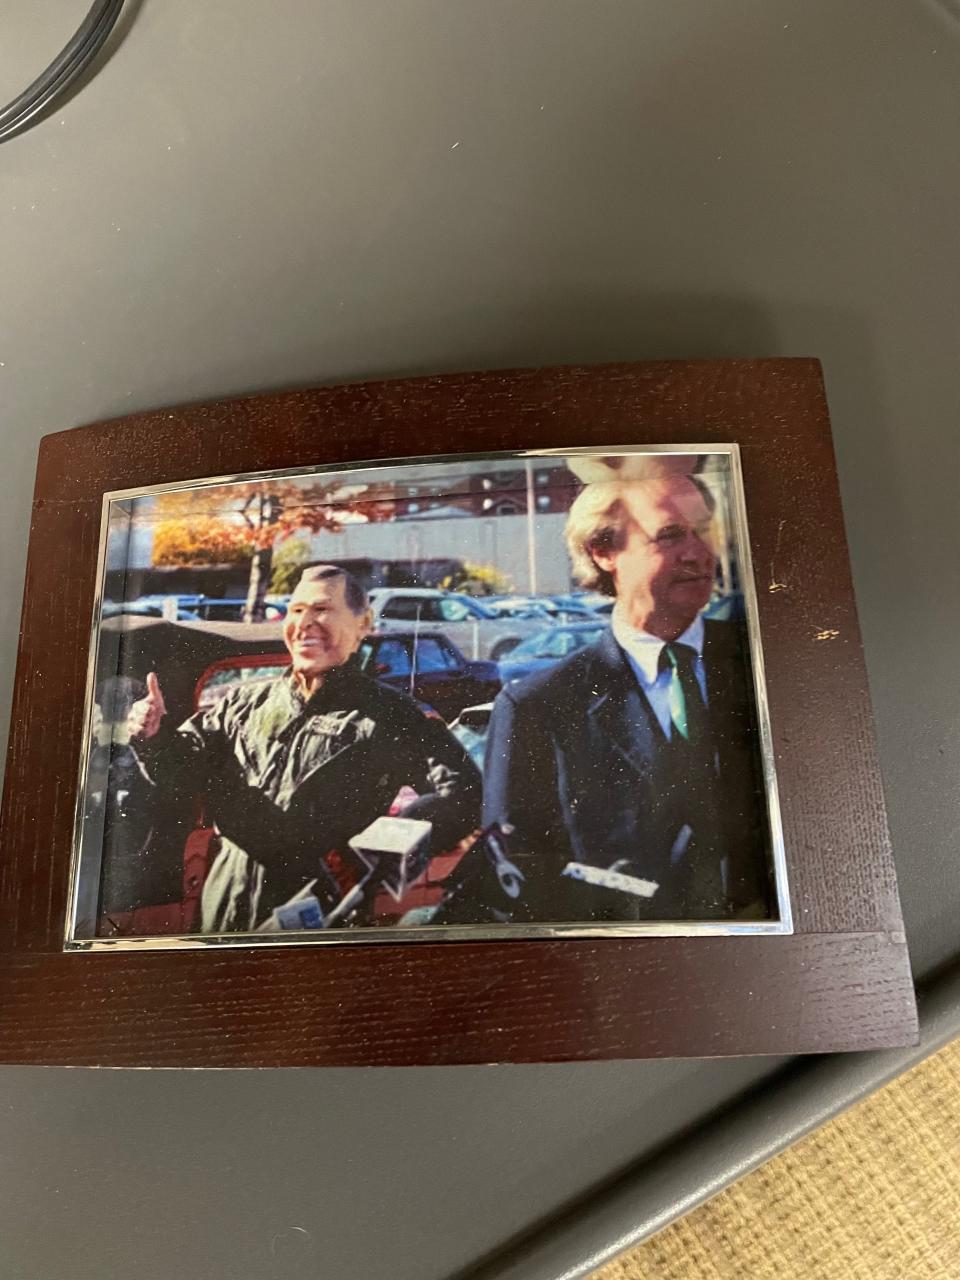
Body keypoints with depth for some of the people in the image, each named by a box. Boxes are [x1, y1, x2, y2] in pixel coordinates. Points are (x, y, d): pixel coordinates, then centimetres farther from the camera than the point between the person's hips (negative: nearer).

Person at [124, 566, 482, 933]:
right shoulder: (242, 704, 9)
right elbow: (179, 781, 12)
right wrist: (154, 739, -9)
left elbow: (461, 792, -15)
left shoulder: (388, 716, -6)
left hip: (317, 918, -4)